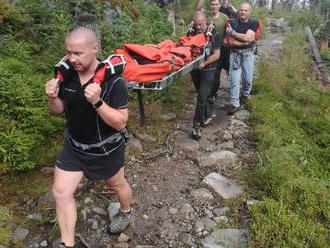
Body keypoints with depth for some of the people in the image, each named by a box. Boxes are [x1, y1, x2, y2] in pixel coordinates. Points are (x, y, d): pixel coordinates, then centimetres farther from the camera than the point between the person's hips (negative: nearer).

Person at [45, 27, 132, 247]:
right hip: (74, 146, 5)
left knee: (117, 184, 20)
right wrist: (53, 97, -19)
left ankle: (126, 213, 53)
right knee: (61, 193, 5)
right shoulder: (67, 75, -9)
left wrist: (97, 102, -40)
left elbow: (121, 123, -25)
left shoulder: (113, 80, -25)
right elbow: (58, 110, 3)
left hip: (106, 148, -4)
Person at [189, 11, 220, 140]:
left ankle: (197, 125, -7)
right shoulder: (192, 32, 2)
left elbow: (216, 54, -11)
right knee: (201, 94, 16)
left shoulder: (213, 34, -9)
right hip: (195, 69, 5)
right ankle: (207, 115, 35)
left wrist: (203, 63, -21)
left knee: (202, 96, -10)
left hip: (208, 70, -5)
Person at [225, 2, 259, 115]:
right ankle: (234, 104, -1)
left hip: (248, 53, 1)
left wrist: (233, 33, -16)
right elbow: (230, 41, -13)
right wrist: (246, 41, -17)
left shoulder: (254, 23, -4)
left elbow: (247, 37, -19)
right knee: (234, 79, -6)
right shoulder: (232, 23, -4)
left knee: (248, 78, 9)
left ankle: (245, 94, 39)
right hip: (235, 53, -1)